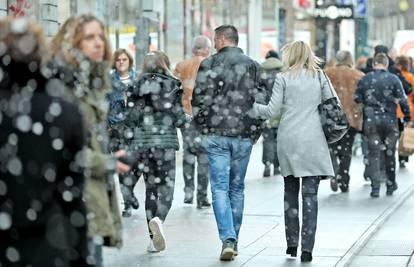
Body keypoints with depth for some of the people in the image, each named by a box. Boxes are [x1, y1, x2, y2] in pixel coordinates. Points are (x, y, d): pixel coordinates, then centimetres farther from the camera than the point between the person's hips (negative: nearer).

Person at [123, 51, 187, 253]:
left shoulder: (137, 88, 7)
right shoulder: (172, 86, -1)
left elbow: (130, 119, 4)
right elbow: (179, 119, -4)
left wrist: (130, 148, 9)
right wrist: (186, 120, 19)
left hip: (141, 142, 3)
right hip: (165, 143, -3)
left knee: (151, 188, 11)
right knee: (166, 188, 1)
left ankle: (154, 238, 8)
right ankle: (158, 220, -29)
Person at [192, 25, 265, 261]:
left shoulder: (209, 64, -3)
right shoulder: (253, 66, 5)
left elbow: (199, 100, -5)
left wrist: (202, 128, 8)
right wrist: (255, 132, 12)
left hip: (216, 135, -3)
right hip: (244, 137, 3)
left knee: (220, 188, -3)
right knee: (237, 188, 13)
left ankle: (228, 239, -16)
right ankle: (234, 240, 18)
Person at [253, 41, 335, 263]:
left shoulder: (283, 78, 1)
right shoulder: (319, 77, 6)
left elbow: (273, 111, 0)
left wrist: (252, 107, 14)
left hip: (288, 140, 0)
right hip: (313, 140, 0)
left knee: (290, 191, 14)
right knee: (310, 194, -1)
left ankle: (292, 243, 15)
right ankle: (307, 248, -7)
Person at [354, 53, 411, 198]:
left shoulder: (364, 79, 2)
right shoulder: (393, 79, -5)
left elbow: (357, 99, 5)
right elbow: (402, 100, -4)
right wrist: (407, 116, 7)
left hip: (370, 121, 1)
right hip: (390, 121, -1)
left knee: (374, 153, 3)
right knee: (389, 153, 13)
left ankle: (375, 187, -5)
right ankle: (391, 184, 22)